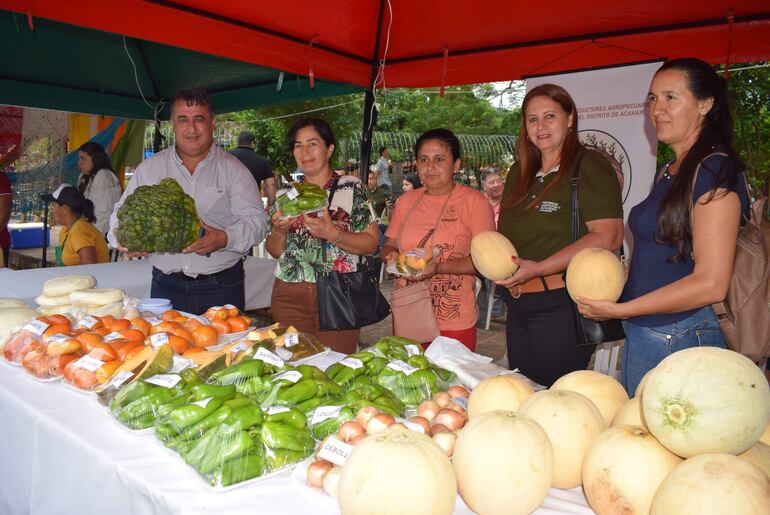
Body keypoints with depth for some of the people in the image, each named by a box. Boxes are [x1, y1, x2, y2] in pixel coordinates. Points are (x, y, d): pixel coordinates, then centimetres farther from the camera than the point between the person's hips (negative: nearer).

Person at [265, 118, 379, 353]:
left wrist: (332, 234, -21)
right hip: (289, 296, 3)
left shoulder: (352, 188, -1)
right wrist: (279, 230, -8)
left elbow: (371, 243, -7)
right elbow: (274, 252, 12)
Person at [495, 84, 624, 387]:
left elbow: (609, 237, -18)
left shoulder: (589, 167, -8)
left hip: (562, 306, -7)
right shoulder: (520, 171, 14)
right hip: (518, 306, 7)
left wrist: (538, 268, -22)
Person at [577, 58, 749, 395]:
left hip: (680, 343, -9)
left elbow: (710, 284, -21)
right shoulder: (668, 172, 13)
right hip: (642, 336, 9)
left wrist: (620, 310, -16)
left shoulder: (715, 171, -14)